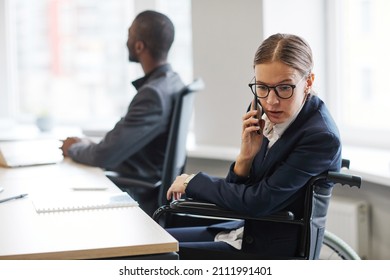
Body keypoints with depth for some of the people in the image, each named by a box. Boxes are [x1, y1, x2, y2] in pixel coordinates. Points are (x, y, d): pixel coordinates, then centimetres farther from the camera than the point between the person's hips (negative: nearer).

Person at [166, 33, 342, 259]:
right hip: (246, 231, 7)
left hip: (275, 252, -7)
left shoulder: (322, 138, -23)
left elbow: (257, 202, -22)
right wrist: (246, 156, -17)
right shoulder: (264, 116, -2)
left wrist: (193, 182, -10)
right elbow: (239, 193, 3)